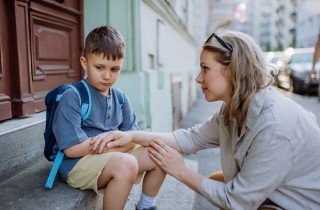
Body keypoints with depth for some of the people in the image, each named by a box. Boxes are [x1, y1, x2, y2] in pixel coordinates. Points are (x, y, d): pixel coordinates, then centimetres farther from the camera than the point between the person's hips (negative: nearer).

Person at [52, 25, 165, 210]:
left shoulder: (120, 98, 5)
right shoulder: (72, 97, -14)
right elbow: (72, 149, -20)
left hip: (114, 155, 7)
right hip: (78, 164, -7)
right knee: (126, 164, -33)